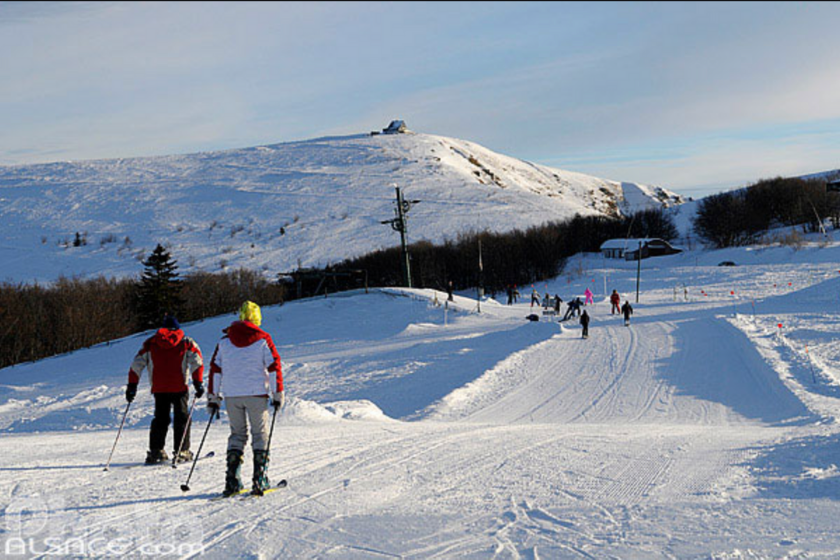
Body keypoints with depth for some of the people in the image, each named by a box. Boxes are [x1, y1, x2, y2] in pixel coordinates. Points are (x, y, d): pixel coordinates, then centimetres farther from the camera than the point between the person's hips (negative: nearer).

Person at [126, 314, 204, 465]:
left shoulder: (150, 343, 13)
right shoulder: (186, 342, 7)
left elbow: (136, 365, 8)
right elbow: (197, 363, -6)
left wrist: (132, 385, 10)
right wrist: (198, 383, -7)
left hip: (159, 388, 2)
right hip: (179, 387, -2)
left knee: (160, 419, 14)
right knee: (181, 418, 6)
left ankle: (155, 451, 5)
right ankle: (182, 451, 0)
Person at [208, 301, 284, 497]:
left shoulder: (225, 341, 7)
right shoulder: (263, 339, -1)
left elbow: (215, 369, 7)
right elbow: (274, 366, -5)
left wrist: (213, 398, 12)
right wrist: (278, 394, 0)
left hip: (232, 396, 3)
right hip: (257, 393, -3)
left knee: (237, 434, 13)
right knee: (260, 434, 6)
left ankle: (232, 480, 3)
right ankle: (259, 479, -1)